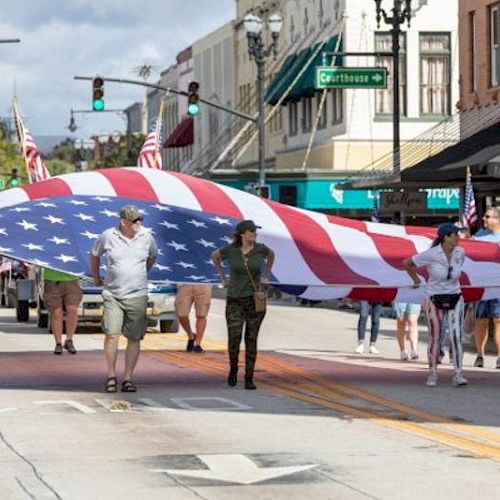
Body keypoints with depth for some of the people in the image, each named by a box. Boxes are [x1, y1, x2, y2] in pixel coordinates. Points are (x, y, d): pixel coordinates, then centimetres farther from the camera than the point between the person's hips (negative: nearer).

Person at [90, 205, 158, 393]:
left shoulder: (146, 237, 1)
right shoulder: (108, 236, -4)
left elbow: (152, 256, 23)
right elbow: (94, 255, 14)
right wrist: (96, 278, 21)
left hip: (137, 296, 2)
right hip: (112, 295, -2)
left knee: (134, 338, 2)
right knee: (112, 335, -12)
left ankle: (128, 379, 10)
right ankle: (111, 376, 1)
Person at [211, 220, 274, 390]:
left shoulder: (260, 249, -4)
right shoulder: (230, 250, -7)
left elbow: (271, 255, 20)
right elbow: (214, 256, 15)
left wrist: (266, 276, 15)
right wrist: (223, 277, 13)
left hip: (255, 299, 1)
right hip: (234, 300, -1)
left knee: (251, 339, 1)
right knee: (234, 337, -12)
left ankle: (249, 378, 8)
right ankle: (233, 368, 16)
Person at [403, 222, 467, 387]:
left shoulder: (460, 253, -4)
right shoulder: (431, 254, -17)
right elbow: (407, 263, -3)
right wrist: (416, 280, 8)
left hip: (455, 299, 3)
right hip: (436, 300, -3)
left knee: (456, 336, -9)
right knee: (435, 338, 4)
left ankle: (458, 374, -9)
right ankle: (432, 373, 19)